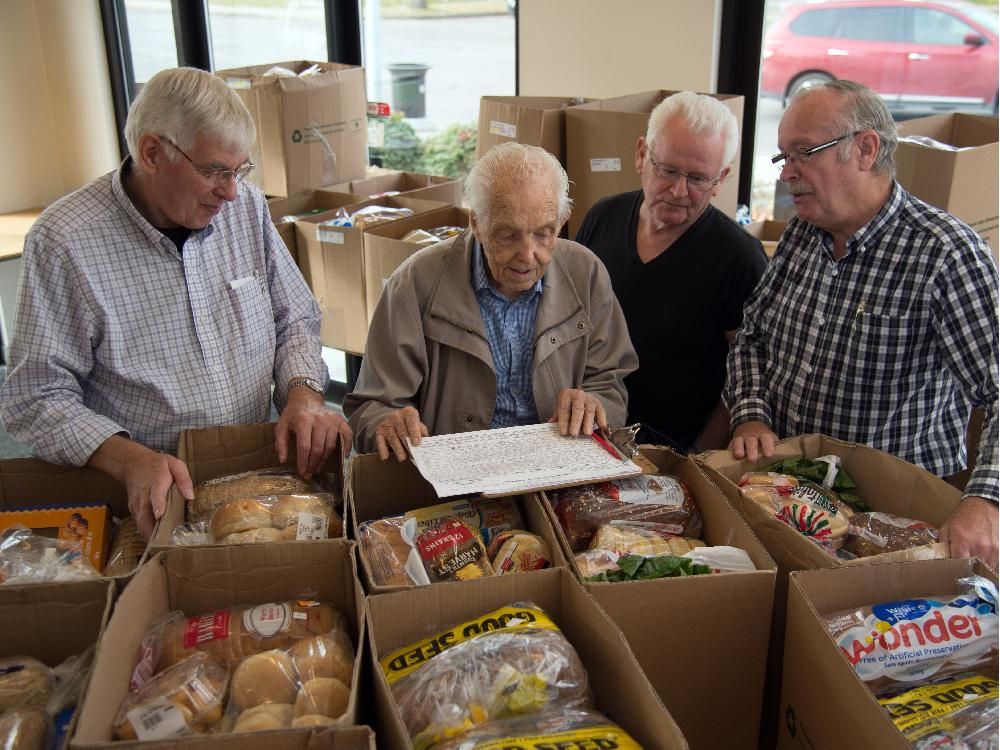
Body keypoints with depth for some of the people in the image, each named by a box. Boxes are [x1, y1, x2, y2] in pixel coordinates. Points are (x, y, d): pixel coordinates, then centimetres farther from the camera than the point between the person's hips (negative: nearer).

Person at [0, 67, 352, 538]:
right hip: (145, 499, -4)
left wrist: (304, 392, -9)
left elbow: (294, 321, 12)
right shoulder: (64, 242, -12)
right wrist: (130, 460, -27)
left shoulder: (246, 207, 3)